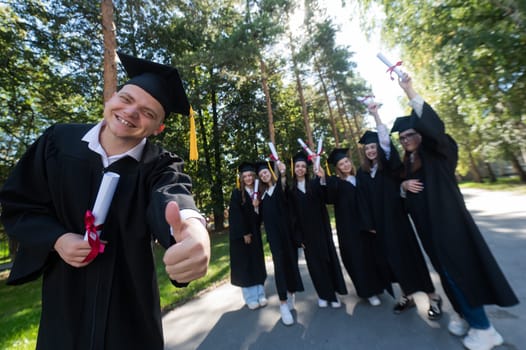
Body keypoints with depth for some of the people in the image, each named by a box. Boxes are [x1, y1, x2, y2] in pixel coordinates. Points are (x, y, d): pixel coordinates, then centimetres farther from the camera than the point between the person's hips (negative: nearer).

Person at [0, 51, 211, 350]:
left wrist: (194, 229, -60)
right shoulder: (59, 139, -7)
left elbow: (172, 196, -38)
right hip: (64, 295, 3)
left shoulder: (161, 166, -16)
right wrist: (56, 239, -16)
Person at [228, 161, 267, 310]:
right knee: (244, 265, 6)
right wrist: (244, 234, -16)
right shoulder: (237, 193, -8)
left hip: (255, 232, 5)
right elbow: (235, 215, -13)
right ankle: (250, 297, 21)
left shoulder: (257, 193, 5)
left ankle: (260, 294, 28)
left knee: (257, 263, 13)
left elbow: (261, 214, 8)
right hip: (240, 234, -4)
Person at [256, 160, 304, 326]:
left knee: (290, 260, 8)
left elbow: (286, 192, -25)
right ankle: (283, 303, 4)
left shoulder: (281, 185, 2)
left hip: (286, 230, -2)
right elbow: (262, 215, 15)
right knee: (280, 263, -3)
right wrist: (256, 207, -4)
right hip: (273, 233, 2)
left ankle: (291, 291, 31)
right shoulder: (263, 192, 13)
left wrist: (283, 174, -41)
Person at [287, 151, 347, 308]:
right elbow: (292, 214, 1)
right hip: (305, 231, 1)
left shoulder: (315, 183, 1)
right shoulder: (291, 189, 2)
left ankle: (333, 293, 26)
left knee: (328, 258, 7)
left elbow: (325, 198, -18)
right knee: (314, 262, 10)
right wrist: (298, 236, -2)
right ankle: (323, 294, 28)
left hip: (320, 228, 0)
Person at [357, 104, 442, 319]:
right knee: (393, 256, 11)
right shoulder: (362, 173, 6)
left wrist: (376, 114, -24)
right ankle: (407, 295, 28)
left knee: (409, 253, 4)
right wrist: (370, 223, 2)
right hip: (379, 221, 3)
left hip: (396, 217, -3)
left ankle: (433, 297, 25)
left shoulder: (389, 164, -2)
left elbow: (385, 140, -21)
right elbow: (364, 201, 4)